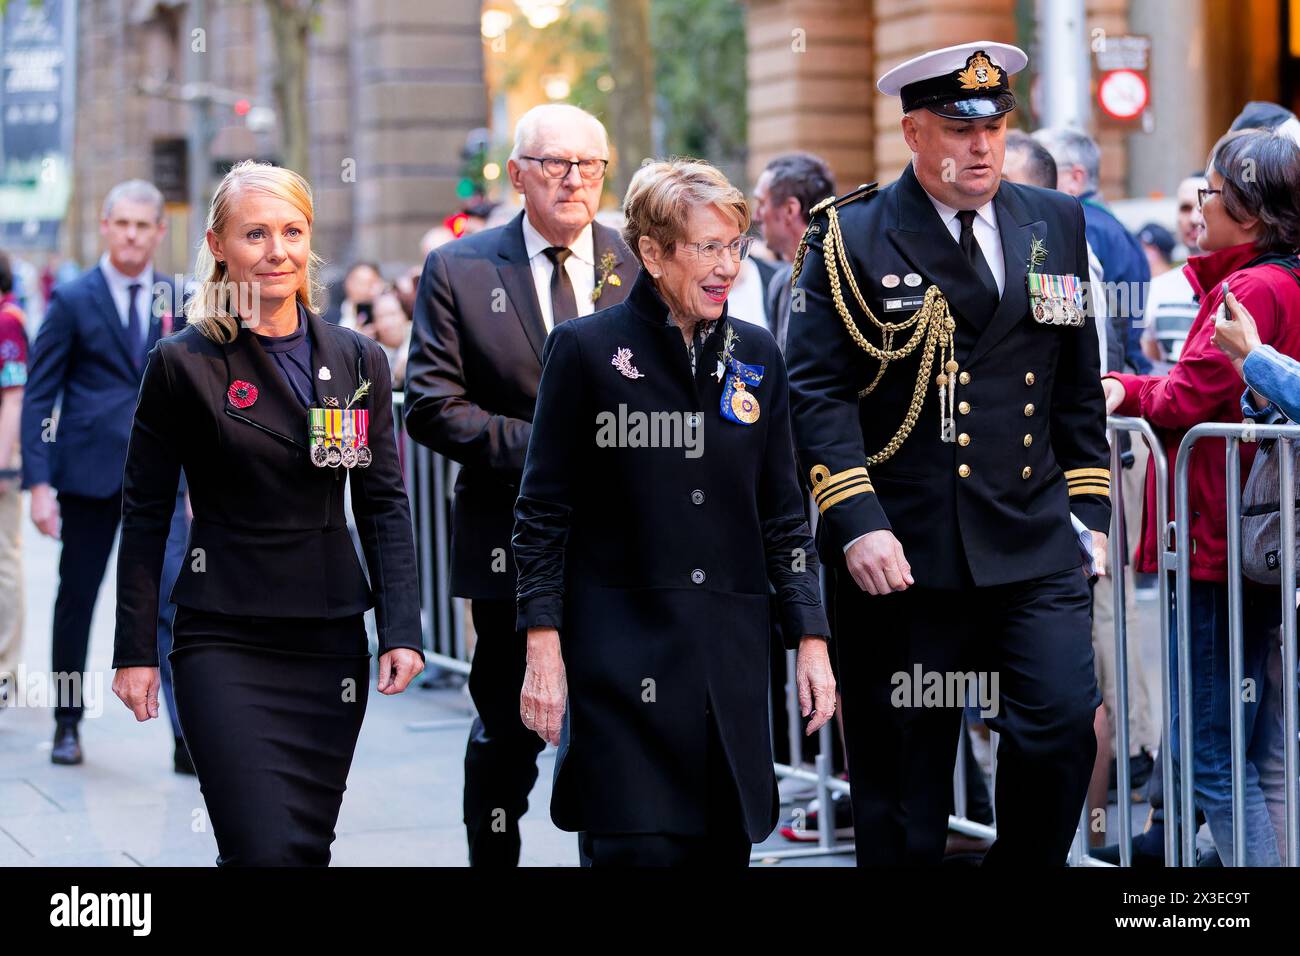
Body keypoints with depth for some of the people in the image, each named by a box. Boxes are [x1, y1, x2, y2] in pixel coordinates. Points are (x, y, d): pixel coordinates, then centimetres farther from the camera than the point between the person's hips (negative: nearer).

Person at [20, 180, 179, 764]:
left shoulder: (182, 301, 7)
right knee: (76, 598, 7)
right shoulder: (73, 301, 1)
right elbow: (38, 397, 0)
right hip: (90, 470, -1)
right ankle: (67, 725, 20)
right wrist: (39, 482, -8)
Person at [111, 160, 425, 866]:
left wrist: (402, 629, -1)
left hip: (331, 642, 4)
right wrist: (135, 650, -2)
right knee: (265, 851, -15)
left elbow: (384, 505, 8)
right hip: (225, 644, -4)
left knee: (310, 843, 8)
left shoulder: (358, 361, 7)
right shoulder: (184, 365, -4)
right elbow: (145, 516, 0)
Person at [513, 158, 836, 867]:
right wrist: (543, 649, -9)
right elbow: (543, 514, -2)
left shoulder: (756, 356, 11)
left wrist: (811, 640, 6)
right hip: (621, 657, -4)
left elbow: (783, 515, 14)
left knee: (724, 845, 5)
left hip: (731, 655, 4)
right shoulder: (585, 350, -2)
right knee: (634, 848, -10)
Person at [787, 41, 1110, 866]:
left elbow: (1078, 387, 16)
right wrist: (856, 523, -17)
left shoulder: (1056, 225, 11)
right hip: (901, 555, -2)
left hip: (1034, 549, 3)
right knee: (902, 778, 5)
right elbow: (817, 392, -7)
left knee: (1062, 726, -12)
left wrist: (1088, 510, 11)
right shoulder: (850, 238, -1)